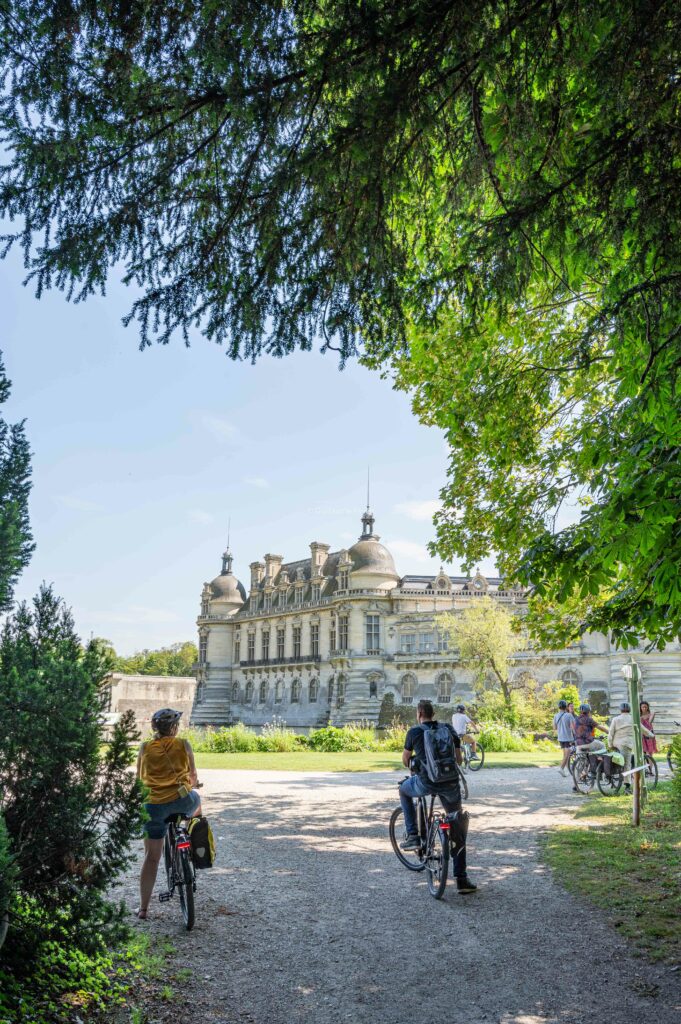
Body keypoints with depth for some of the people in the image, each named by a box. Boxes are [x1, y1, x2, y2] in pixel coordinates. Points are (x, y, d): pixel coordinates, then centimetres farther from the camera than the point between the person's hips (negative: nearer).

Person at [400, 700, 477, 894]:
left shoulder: (414, 732, 4)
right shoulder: (448, 729, 11)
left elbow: (405, 760, 15)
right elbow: (459, 759, 12)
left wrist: (413, 766, 38)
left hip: (425, 782, -2)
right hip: (450, 783, 2)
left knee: (404, 791, 31)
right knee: (458, 829, 17)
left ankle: (412, 836, 21)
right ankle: (461, 879, 13)